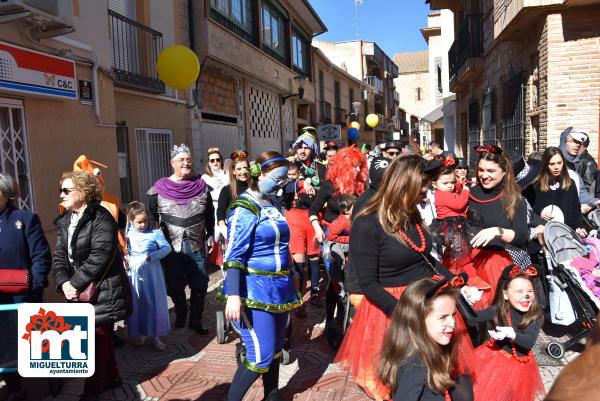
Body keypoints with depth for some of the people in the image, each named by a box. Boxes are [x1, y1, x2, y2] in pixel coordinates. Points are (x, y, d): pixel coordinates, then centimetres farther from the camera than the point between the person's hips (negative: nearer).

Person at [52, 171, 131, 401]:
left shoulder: (101, 218, -16)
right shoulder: (65, 221, 11)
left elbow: (99, 257, -23)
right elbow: (59, 256, 7)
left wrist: (75, 283, -17)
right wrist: (64, 282, -10)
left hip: (102, 291, -8)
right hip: (80, 292, 8)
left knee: (96, 338, 2)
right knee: (101, 335, 18)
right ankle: (111, 376, 35)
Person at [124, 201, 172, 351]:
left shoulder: (155, 232, -9)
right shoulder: (128, 234, -1)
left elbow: (167, 247, -7)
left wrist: (152, 256, -19)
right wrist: (125, 260, -9)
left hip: (152, 274, -2)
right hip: (134, 274, 2)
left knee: (154, 303, 4)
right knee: (137, 304, 11)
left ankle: (154, 336, 17)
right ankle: (140, 333, 29)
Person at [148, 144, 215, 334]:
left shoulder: (201, 186, 3)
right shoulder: (160, 188, -3)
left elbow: (209, 214, 12)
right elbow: (152, 216, 3)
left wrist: (210, 236, 11)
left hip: (197, 245, 1)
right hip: (171, 246, -1)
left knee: (200, 285, 6)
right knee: (175, 285, 12)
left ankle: (195, 320, 23)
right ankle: (180, 314, 37)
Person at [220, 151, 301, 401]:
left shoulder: (273, 205, 10)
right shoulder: (244, 209, -14)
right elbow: (233, 256, -19)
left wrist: (288, 283, 20)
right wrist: (233, 295, -26)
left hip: (279, 287, 8)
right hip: (254, 291, -8)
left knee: (275, 350, 18)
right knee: (261, 356, -7)